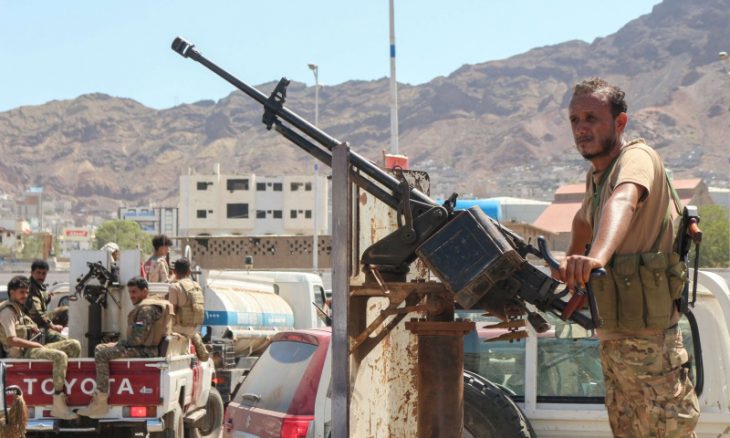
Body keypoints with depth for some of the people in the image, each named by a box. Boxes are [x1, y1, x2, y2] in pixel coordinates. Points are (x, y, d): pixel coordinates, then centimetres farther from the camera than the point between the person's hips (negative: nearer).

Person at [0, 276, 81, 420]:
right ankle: (58, 406, -38)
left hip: (33, 347, 10)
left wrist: (32, 328, 7)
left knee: (74, 345, 3)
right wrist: (36, 344, -16)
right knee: (60, 357, -34)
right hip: (22, 353, -10)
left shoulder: (18, 309, 19)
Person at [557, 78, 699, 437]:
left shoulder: (637, 157, -16)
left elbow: (623, 201, -40)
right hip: (613, 336, 9)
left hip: (649, 340, -9)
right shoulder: (596, 175, 11)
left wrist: (597, 257, -57)